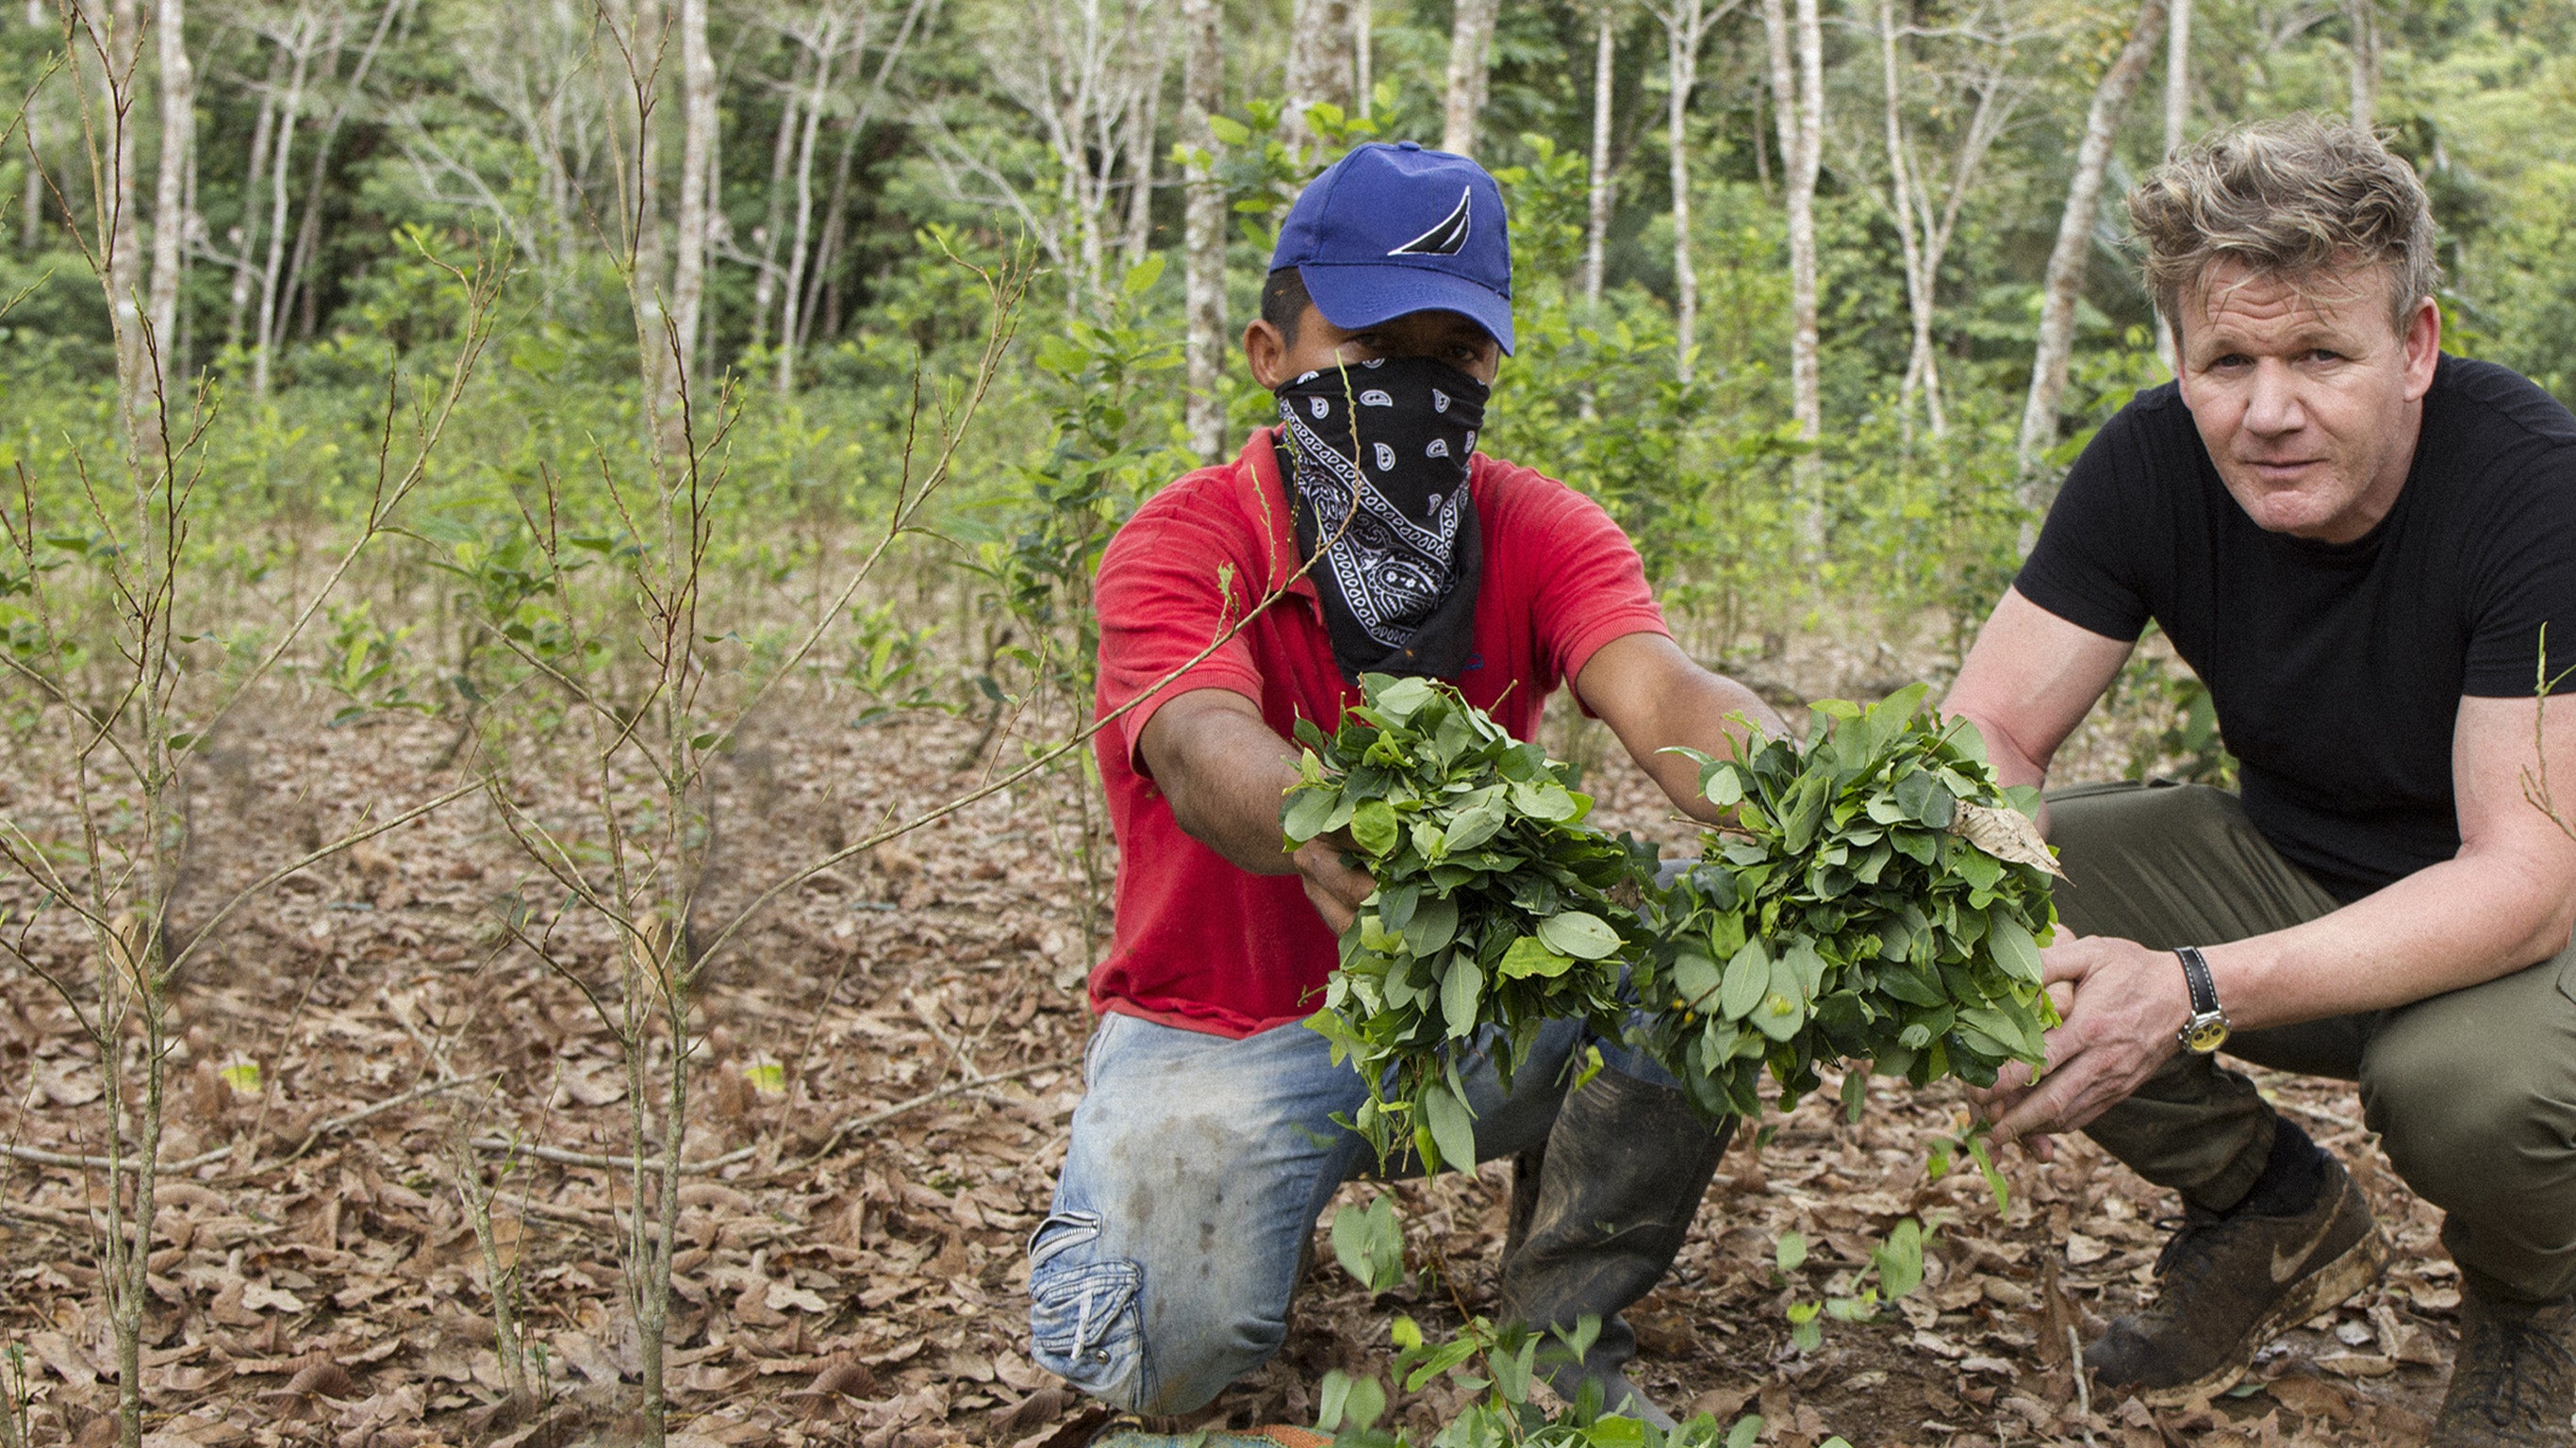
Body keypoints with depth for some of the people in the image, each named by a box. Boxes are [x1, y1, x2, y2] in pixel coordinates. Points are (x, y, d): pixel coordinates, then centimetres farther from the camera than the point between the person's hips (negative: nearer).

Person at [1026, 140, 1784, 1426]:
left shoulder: (1541, 534, -7)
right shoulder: (1181, 546, -17)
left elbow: (1658, 696, -28)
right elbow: (1205, 748, -39)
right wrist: (1321, 837, -65)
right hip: (1223, 1026, -3)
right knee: (1169, 1351, -24)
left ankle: (1562, 1334, -2)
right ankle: (1122, 1177, 14)